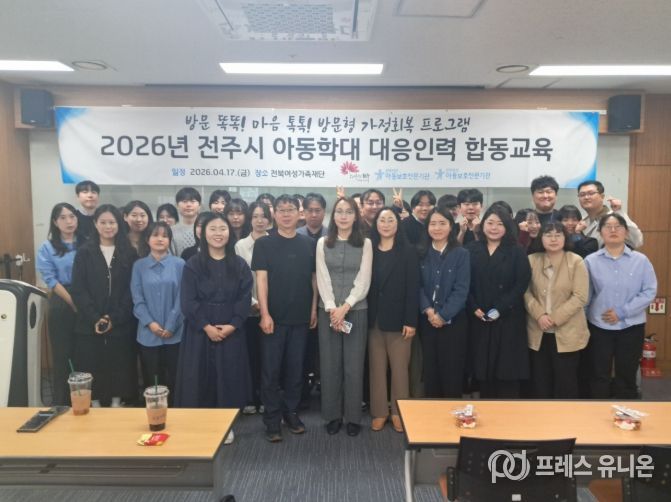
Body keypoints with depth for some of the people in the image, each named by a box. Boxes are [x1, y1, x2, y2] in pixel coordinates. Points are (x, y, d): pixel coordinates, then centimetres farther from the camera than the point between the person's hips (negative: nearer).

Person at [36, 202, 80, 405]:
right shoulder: (47, 248, 3)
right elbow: (50, 280, -5)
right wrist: (73, 303, -12)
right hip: (61, 306, -1)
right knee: (62, 355, 3)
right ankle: (61, 401, 14)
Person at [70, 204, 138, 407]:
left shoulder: (129, 254, 4)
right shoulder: (84, 253, 4)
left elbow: (132, 291, -1)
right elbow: (78, 290, -2)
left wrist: (115, 318, -12)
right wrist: (95, 318, -13)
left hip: (121, 325, 0)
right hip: (90, 325, 0)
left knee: (119, 369, 4)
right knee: (92, 370, 3)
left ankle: (117, 404, 15)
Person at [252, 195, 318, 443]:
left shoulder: (308, 244, 6)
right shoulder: (264, 244, -2)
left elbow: (313, 278, 10)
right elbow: (261, 279, -7)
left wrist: (314, 309, 5)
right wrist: (265, 314, -13)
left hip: (300, 317, 3)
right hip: (274, 317, -2)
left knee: (295, 369, 11)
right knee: (271, 370, 4)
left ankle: (291, 413, 26)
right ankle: (272, 419, 16)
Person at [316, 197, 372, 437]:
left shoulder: (365, 244, 4)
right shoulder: (323, 243, 7)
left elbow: (363, 281, -4)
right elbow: (322, 279, -1)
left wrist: (345, 307, -14)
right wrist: (332, 309, -12)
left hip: (356, 311, -1)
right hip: (328, 311, 1)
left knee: (354, 365, 3)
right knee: (330, 364, 5)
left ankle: (353, 416, 16)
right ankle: (333, 415, 19)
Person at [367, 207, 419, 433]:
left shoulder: (408, 252, 0)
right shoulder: (369, 251, 6)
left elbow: (413, 288, -5)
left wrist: (411, 321, -11)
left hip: (398, 319, -2)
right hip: (374, 319, 2)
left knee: (399, 368, 5)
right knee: (377, 368, 9)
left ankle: (399, 413, 18)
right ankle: (379, 412, 20)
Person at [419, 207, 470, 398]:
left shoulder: (461, 254, -3)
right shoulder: (421, 254, 6)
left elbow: (461, 290, -9)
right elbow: (418, 286, 1)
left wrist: (443, 315, -15)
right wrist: (428, 309, -14)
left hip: (453, 321, -3)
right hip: (427, 321, 3)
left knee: (452, 371, 3)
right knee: (430, 370, 9)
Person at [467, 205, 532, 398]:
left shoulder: (516, 252, 3)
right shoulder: (471, 250, 7)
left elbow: (521, 285, -6)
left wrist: (499, 310, -15)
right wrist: (474, 308, -11)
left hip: (508, 319, -2)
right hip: (479, 320, 2)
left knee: (508, 369, 1)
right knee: (483, 368, 7)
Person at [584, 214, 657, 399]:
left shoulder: (641, 260, -3)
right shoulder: (591, 261, -3)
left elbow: (650, 291, -7)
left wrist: (623, 312, -14)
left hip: (631, 326, 0)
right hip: (599, 327, 0)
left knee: (626, 377, 13)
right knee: (600, 377, 8)